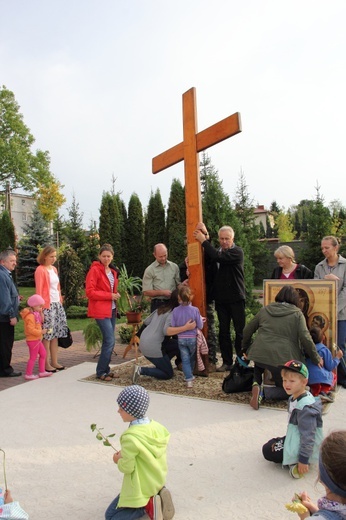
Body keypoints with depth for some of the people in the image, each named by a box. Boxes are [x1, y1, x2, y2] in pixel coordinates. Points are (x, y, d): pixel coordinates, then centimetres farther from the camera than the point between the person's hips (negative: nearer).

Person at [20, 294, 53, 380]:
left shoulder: (36, 314, 9)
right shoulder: (30, 316, -22)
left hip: (37, 339, 10)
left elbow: (41, 321, 16)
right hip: (33, 340, -10)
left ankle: (42, 371, 24)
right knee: (33, 357, -1)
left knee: (43, 354, 16)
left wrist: (41, 313, 4)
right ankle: (28, 374, 11)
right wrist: (41, 332, -24)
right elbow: (31, 329, -28)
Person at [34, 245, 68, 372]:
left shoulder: (54, 269, 15)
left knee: (55, 334, 10)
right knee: (47, 335, -4)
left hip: (57, 304, 8)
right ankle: (46, 364, 4)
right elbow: (38, 290, -12)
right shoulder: (40, 270, -8)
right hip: (47, 305, -8)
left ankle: (54, 362, 18)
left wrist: (61, 301, 12)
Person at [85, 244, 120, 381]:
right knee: (110, 340, -11)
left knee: (109, 341, 12)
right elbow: (90, 292, -15)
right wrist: (109, 295, -18)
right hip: (101, 310, -8)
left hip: (112, 309, 8)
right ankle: (100, 372, 0)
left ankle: (105, 369, 22)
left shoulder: (113, 271, 14)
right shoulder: (95, 270, -9)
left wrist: (116, 294, 5)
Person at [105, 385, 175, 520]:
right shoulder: (156, 426, -8)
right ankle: (157, 495, 9)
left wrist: (119, 460, 1)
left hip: (141, 487, -8)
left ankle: (147, 505, -8)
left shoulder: (130, 437, -30)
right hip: (158, 481, 8)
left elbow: (127, 467, -20)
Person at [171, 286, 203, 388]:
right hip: (192, 338, 0)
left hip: (181, 339, 0)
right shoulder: (195, 310, -13)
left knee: (185, 359, 5)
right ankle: (190, 375, 35)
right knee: (192, 358, 22)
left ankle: (189, 379, -6)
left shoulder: (175, 311, -10)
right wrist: (200, 319, 10)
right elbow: (200, 326, -8)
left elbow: (173, 327, -5)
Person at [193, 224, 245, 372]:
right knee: (223, 331, 10)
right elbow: (207, 265, -6)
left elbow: (219, 257, -24)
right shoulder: (216, 252, 12)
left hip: (236, 298, -6)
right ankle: (227, 362, 19)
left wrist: (204, 241, -17)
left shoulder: (237, 252, -8)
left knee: (240, 331, 2)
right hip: (221, 298, 6)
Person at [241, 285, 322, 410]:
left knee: (259, 365, 36)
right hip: (283, 358, -3)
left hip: (260, 353, 3)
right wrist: (316, 358, 7)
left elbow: (247, 330, 20)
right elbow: (305, 338, -4)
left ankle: (256, 384, 5)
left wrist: (245, 348, 34)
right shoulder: (297, 313, 6)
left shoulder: (265, 309, 16)